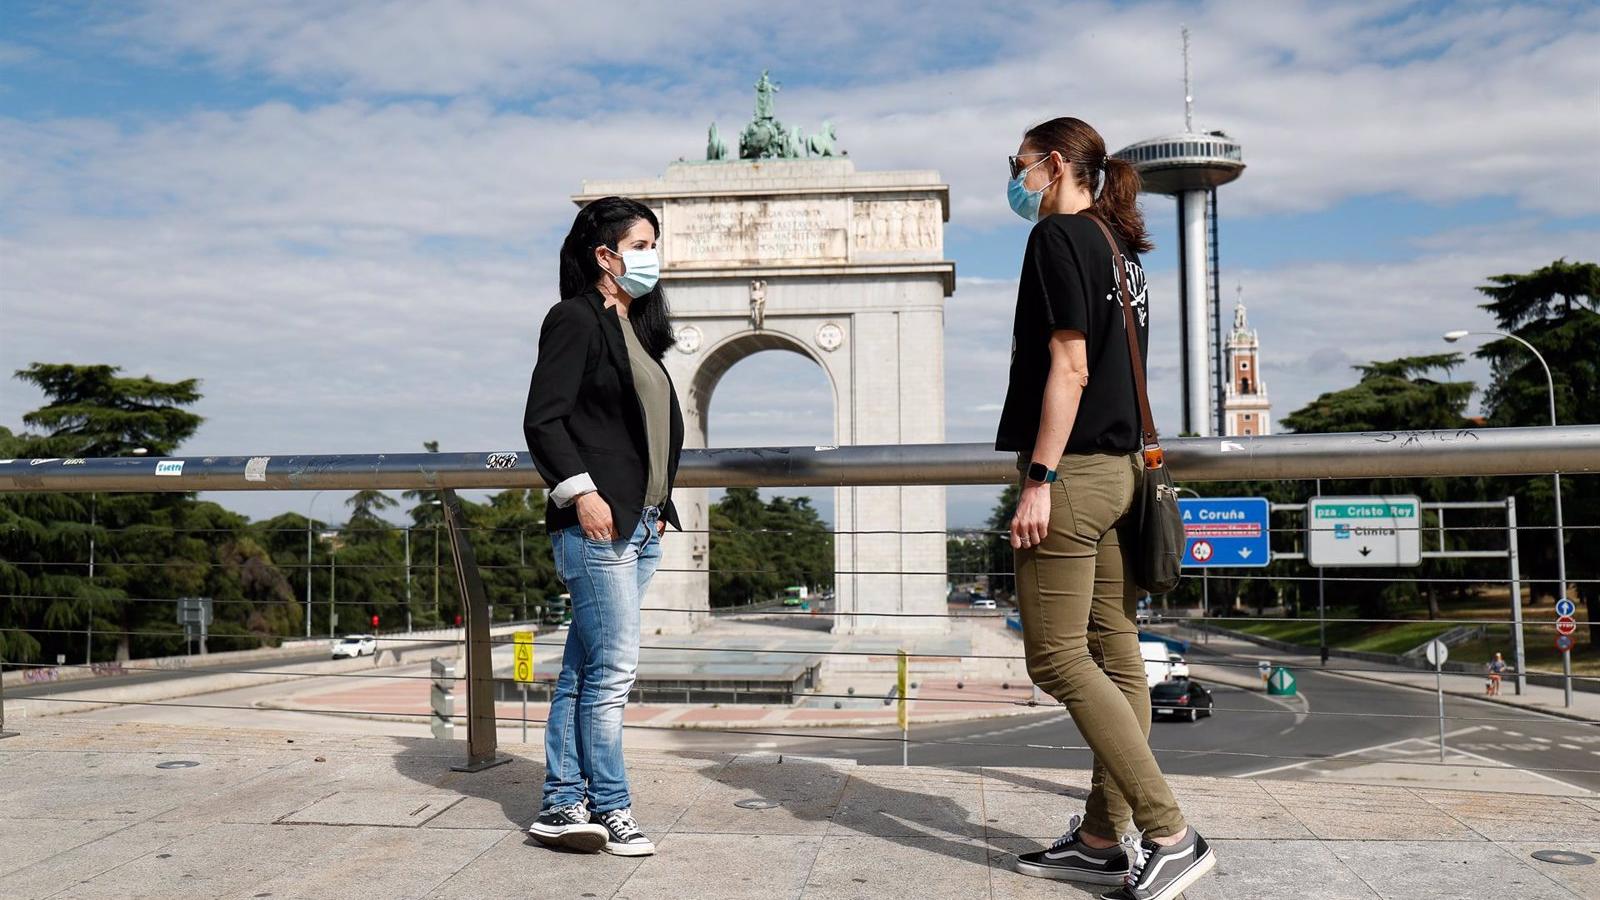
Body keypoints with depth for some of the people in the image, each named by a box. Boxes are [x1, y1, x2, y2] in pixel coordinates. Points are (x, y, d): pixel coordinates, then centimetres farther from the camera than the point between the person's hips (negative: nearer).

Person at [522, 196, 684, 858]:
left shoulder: (637, 330, 20)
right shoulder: (575, 319, -5)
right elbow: (542, 421, -11)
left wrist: (658, 505, 16)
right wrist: (581, 491, -18)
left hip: (641, 525, 8)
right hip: (596, 525, -8)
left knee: (583, 669, 10)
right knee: (613, 669, -5)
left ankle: (562, 807, 16)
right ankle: (609, 809, 6)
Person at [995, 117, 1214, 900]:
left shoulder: (1058, 237, -8)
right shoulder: (1119, 249, 18)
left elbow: (1070, 368, -16)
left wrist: (1039, 476, -18)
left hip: (1073, 472, -9)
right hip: (1121, 470, 9)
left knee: (1057, 658, -6)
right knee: (1115, 659, 8)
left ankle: (1168, 834, -8)